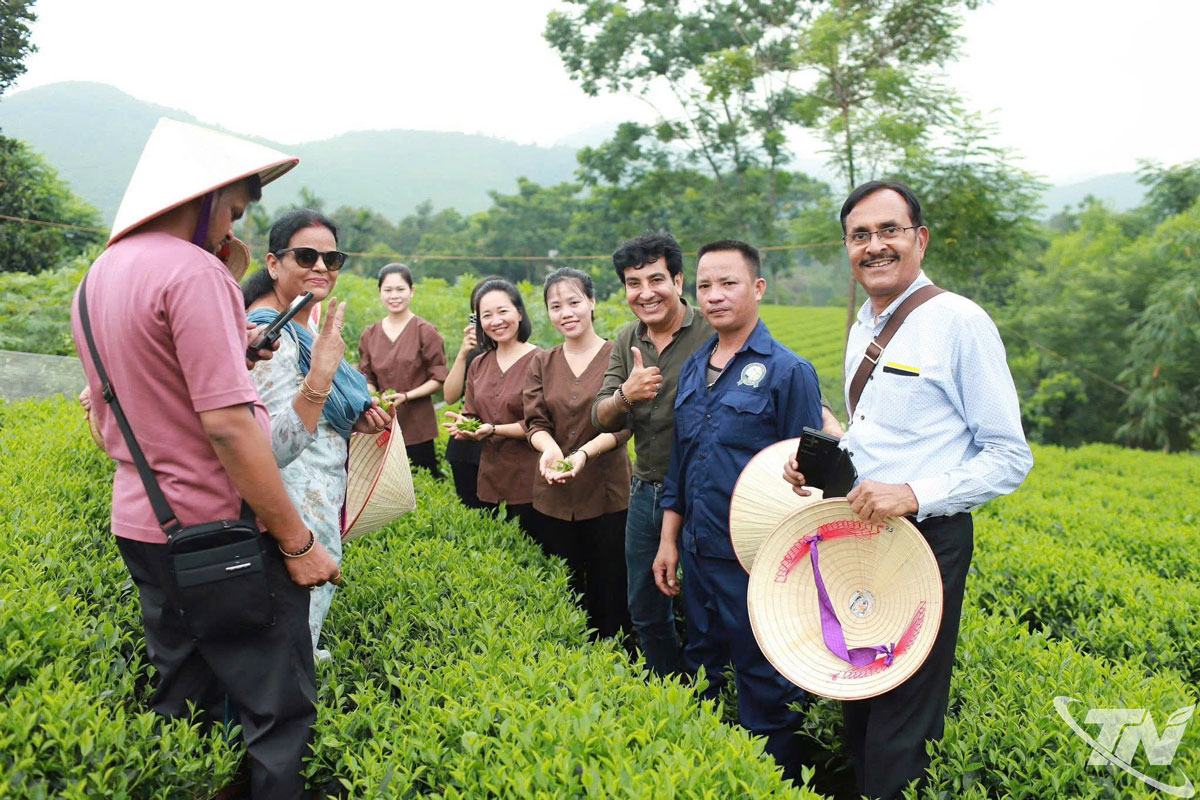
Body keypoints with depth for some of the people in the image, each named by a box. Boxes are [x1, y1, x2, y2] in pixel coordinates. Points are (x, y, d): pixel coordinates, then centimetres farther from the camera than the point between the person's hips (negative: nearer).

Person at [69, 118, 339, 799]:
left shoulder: (98, 277, 12)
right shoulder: (192, 269, -16)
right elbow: (227, 424, -22)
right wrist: (297, 540, -17)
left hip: (139, 526, 9)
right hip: (219, 534, -9)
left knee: (181, 706, 18)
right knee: (281, 710, 1)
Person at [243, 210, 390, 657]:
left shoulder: (300, 326, 11)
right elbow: (276, 447, -30)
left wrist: (351, 420, 7)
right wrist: (320, 377, -41)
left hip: (318, 498, 10)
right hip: (297, 508, -10)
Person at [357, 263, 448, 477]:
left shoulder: (426, 332, -2)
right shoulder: (370, 335, 10)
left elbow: (438, 379, -3)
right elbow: (367, 379, 14)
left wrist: (406, 396, -16)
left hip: (417, 427, -3)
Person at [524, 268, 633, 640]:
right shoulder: (542, 363, 8)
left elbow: (622, 425, -11)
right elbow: (535, 422, 1)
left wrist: (584, 453, -27)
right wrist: (549, 448, -21)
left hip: (607, 492, -3)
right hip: (556, 494, 4)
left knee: (610, 587, 3)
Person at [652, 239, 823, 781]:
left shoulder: (788, 371, -11)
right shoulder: (693, 369, 9)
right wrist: (668, 542, 11)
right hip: (699, 554, 7)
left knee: (764, 691, 7)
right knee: (700, 671, 20)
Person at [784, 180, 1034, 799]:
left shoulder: (959, 322, -13)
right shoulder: (862, 329, 10)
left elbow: (1009, 457, -13)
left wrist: (915, 494, -25)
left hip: (928, 542, -7)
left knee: (901, 728, 2)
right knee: (857, 707, 19)